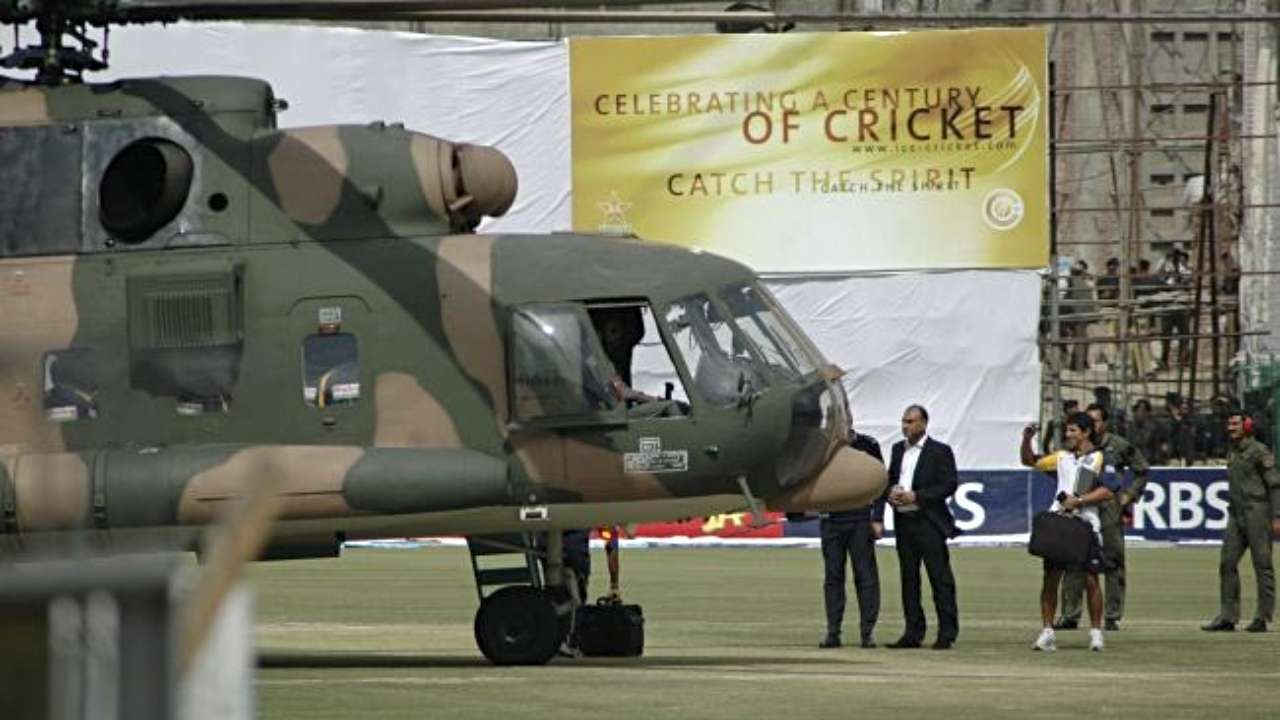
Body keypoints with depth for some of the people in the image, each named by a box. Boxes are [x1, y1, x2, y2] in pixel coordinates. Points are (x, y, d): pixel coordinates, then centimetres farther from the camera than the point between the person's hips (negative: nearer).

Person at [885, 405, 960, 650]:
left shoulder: (939, 451, -4)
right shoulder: (898, 449, 15)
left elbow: (949, 485, -10)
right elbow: (890, 479, 21)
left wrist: (916, 496, -15)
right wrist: (891, 492, -2)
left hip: (929, 523, -6)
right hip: (903, 522, 6)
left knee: (940, 579, -5)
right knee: (909, 579, 8)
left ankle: (947, 634, -3)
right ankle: (913, 633, 13)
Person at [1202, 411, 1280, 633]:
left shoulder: (1259, 452, -6)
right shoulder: (1232, 454, 18)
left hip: (1257, 512, -8)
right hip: (1236, 515, 8)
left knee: (1262, 564, -4)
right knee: (1227, 563, 2)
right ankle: (1228, 616, 4)